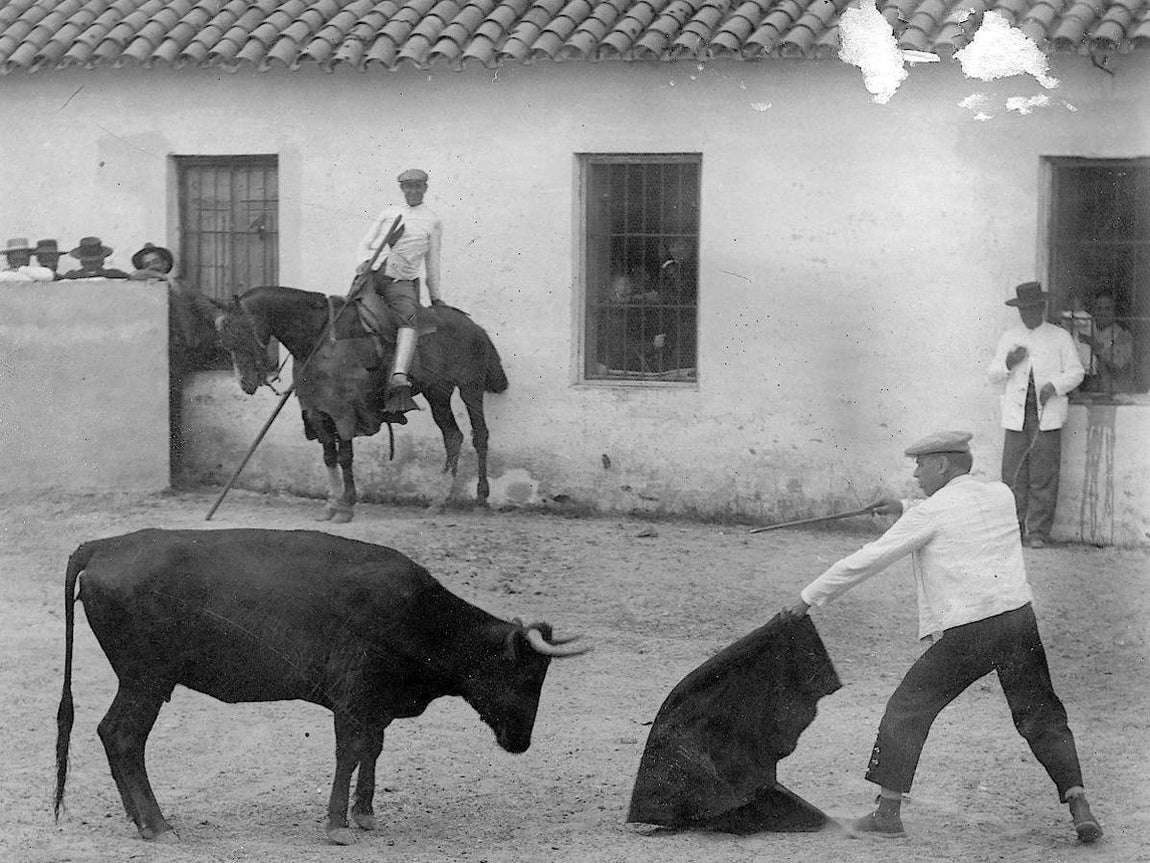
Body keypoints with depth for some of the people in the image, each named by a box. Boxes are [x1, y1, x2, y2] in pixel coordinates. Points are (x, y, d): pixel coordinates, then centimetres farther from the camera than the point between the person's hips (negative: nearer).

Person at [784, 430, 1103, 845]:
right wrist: (905, 508, 32)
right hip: (1019, 617, 5)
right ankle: (1079, 806, -1)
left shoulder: (930, 512, -6)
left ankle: (888, 812, 10)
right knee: (1042, 717, 13)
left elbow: (869, 559, -3)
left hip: (965, 633, -5)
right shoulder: (1001, 495, 11)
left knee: (906, 710, 9)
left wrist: (811, 596, 5)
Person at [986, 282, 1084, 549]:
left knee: (1043, 476, -5)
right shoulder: (1009, 337, 16)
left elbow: (1076, 372, 7)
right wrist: (1008, 363, -5)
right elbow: (992, 375, 16)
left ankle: (1037, 531, 0)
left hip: (1047, 414, -2)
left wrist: (1054, 386, -11)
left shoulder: (1060, 337, 9)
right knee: (1013, 474, -4)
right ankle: (1013, 528, 4)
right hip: (1016, 414, 2)